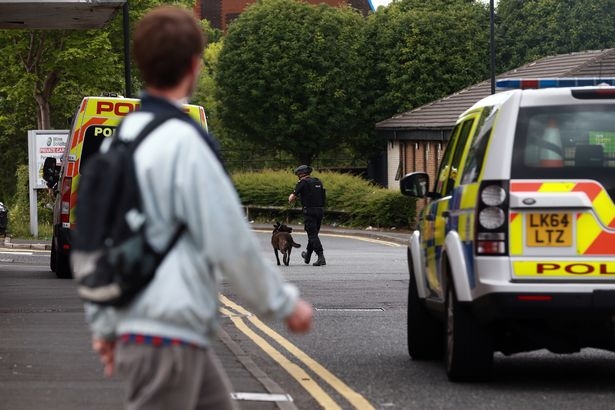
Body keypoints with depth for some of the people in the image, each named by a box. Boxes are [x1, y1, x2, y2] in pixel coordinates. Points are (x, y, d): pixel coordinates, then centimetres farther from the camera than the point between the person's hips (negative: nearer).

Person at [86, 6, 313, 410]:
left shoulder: (121, 138, 10)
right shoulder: (183, 142, -16)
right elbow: (231, 240, -14)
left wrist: (104, 324, 22)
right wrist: (285, 302, -2)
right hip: (169, 335, -9)